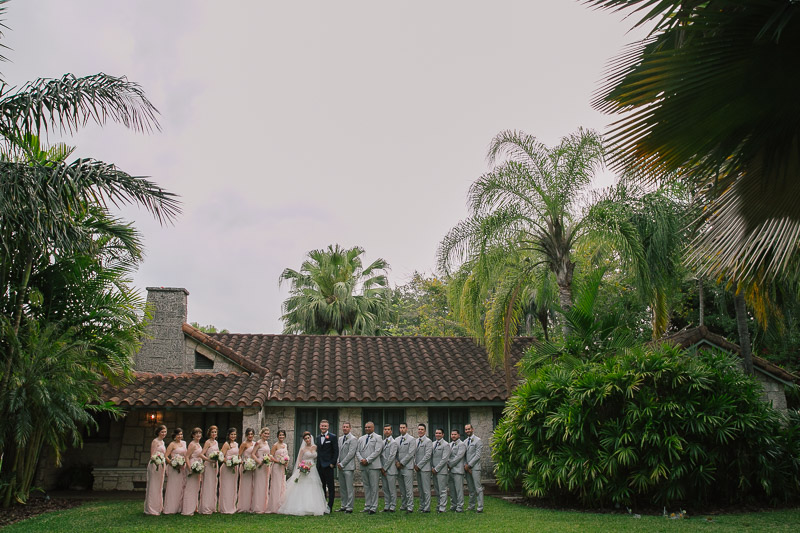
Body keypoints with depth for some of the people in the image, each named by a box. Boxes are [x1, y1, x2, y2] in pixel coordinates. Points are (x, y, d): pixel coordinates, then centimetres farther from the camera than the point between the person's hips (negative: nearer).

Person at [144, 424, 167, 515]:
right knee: (153, 486, -4)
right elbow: (152, 455, -13)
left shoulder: (162, 442, 18)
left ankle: (158, 507, 22)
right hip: (155, 465, -9)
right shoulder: (155, 441, -7)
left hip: (161, 466, 9)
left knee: (159, 486, 14)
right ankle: (151, 509, 0)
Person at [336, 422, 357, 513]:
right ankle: (344, 506, 17)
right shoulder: (340, 439, 17)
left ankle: (349, 507, -1)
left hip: (348, 467, -7)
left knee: (349, 488, -5)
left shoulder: (353, 439, -7)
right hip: (341, 467, 7)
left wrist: (342, 464, -13)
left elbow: (351, 453, -14)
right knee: (342, 488, 10)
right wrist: (338, 463, 5)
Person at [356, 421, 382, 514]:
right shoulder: (361, 439, 18)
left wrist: (367, 460, -13)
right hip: (363, 466, 5)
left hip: (373, 465, -5)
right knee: (366, 487, 9)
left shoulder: (377, 438, 2)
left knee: (374, 487, -4)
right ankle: (367, 506, 14)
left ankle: (374, 507, -1)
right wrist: (361, 459, -7)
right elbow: (357, 451, 11)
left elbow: (377, 451, -8)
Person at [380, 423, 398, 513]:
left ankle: (392, 507, 3)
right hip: (383, 469, 7)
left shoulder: (393, 442, -7)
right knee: (385, 489, 10)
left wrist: (385, 468, -12)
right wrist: (381, 467, 2)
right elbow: (380, 456, 13)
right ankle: (386, 506, 16)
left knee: (392, 489, -2)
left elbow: (391, 457, -12)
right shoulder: (382, 442, 14)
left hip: (390, 469, -7)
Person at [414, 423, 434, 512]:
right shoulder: (416, 441, 15)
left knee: (426, 489, -5)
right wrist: (414, 464, 4)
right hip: (417, 468, 7)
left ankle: (427, 508, -2)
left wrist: (419, 465, -13)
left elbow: (427, 455, -13)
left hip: (424, 468, -7)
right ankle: (421, 506, 16)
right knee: (420, 489, 10)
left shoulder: (428, 441, -7)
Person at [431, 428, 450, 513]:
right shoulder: (433, 444, 15)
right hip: (434, 470, 6)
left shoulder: (445, 445, -6)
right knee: (437, 490, 11)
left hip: (441, 471, -6)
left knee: (442, 490, -4)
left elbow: (444, 459, -12)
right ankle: (438, 506, 18)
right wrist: (431, 468, 4)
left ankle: (442, 508, -2)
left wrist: (436, 469, -12)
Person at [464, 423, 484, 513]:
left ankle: (480, 507, -5)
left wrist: (469, 465, -12)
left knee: (478, 488, -6)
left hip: (474, 467, -6)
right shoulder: (465, 441, 16)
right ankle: (472, 506, 17)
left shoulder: (478, 440, -5)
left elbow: (478, 455, -11)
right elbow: (464, 455, 15)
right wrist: (465, 465, -1)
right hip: (467, 468, 6)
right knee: (471, 489, 11)